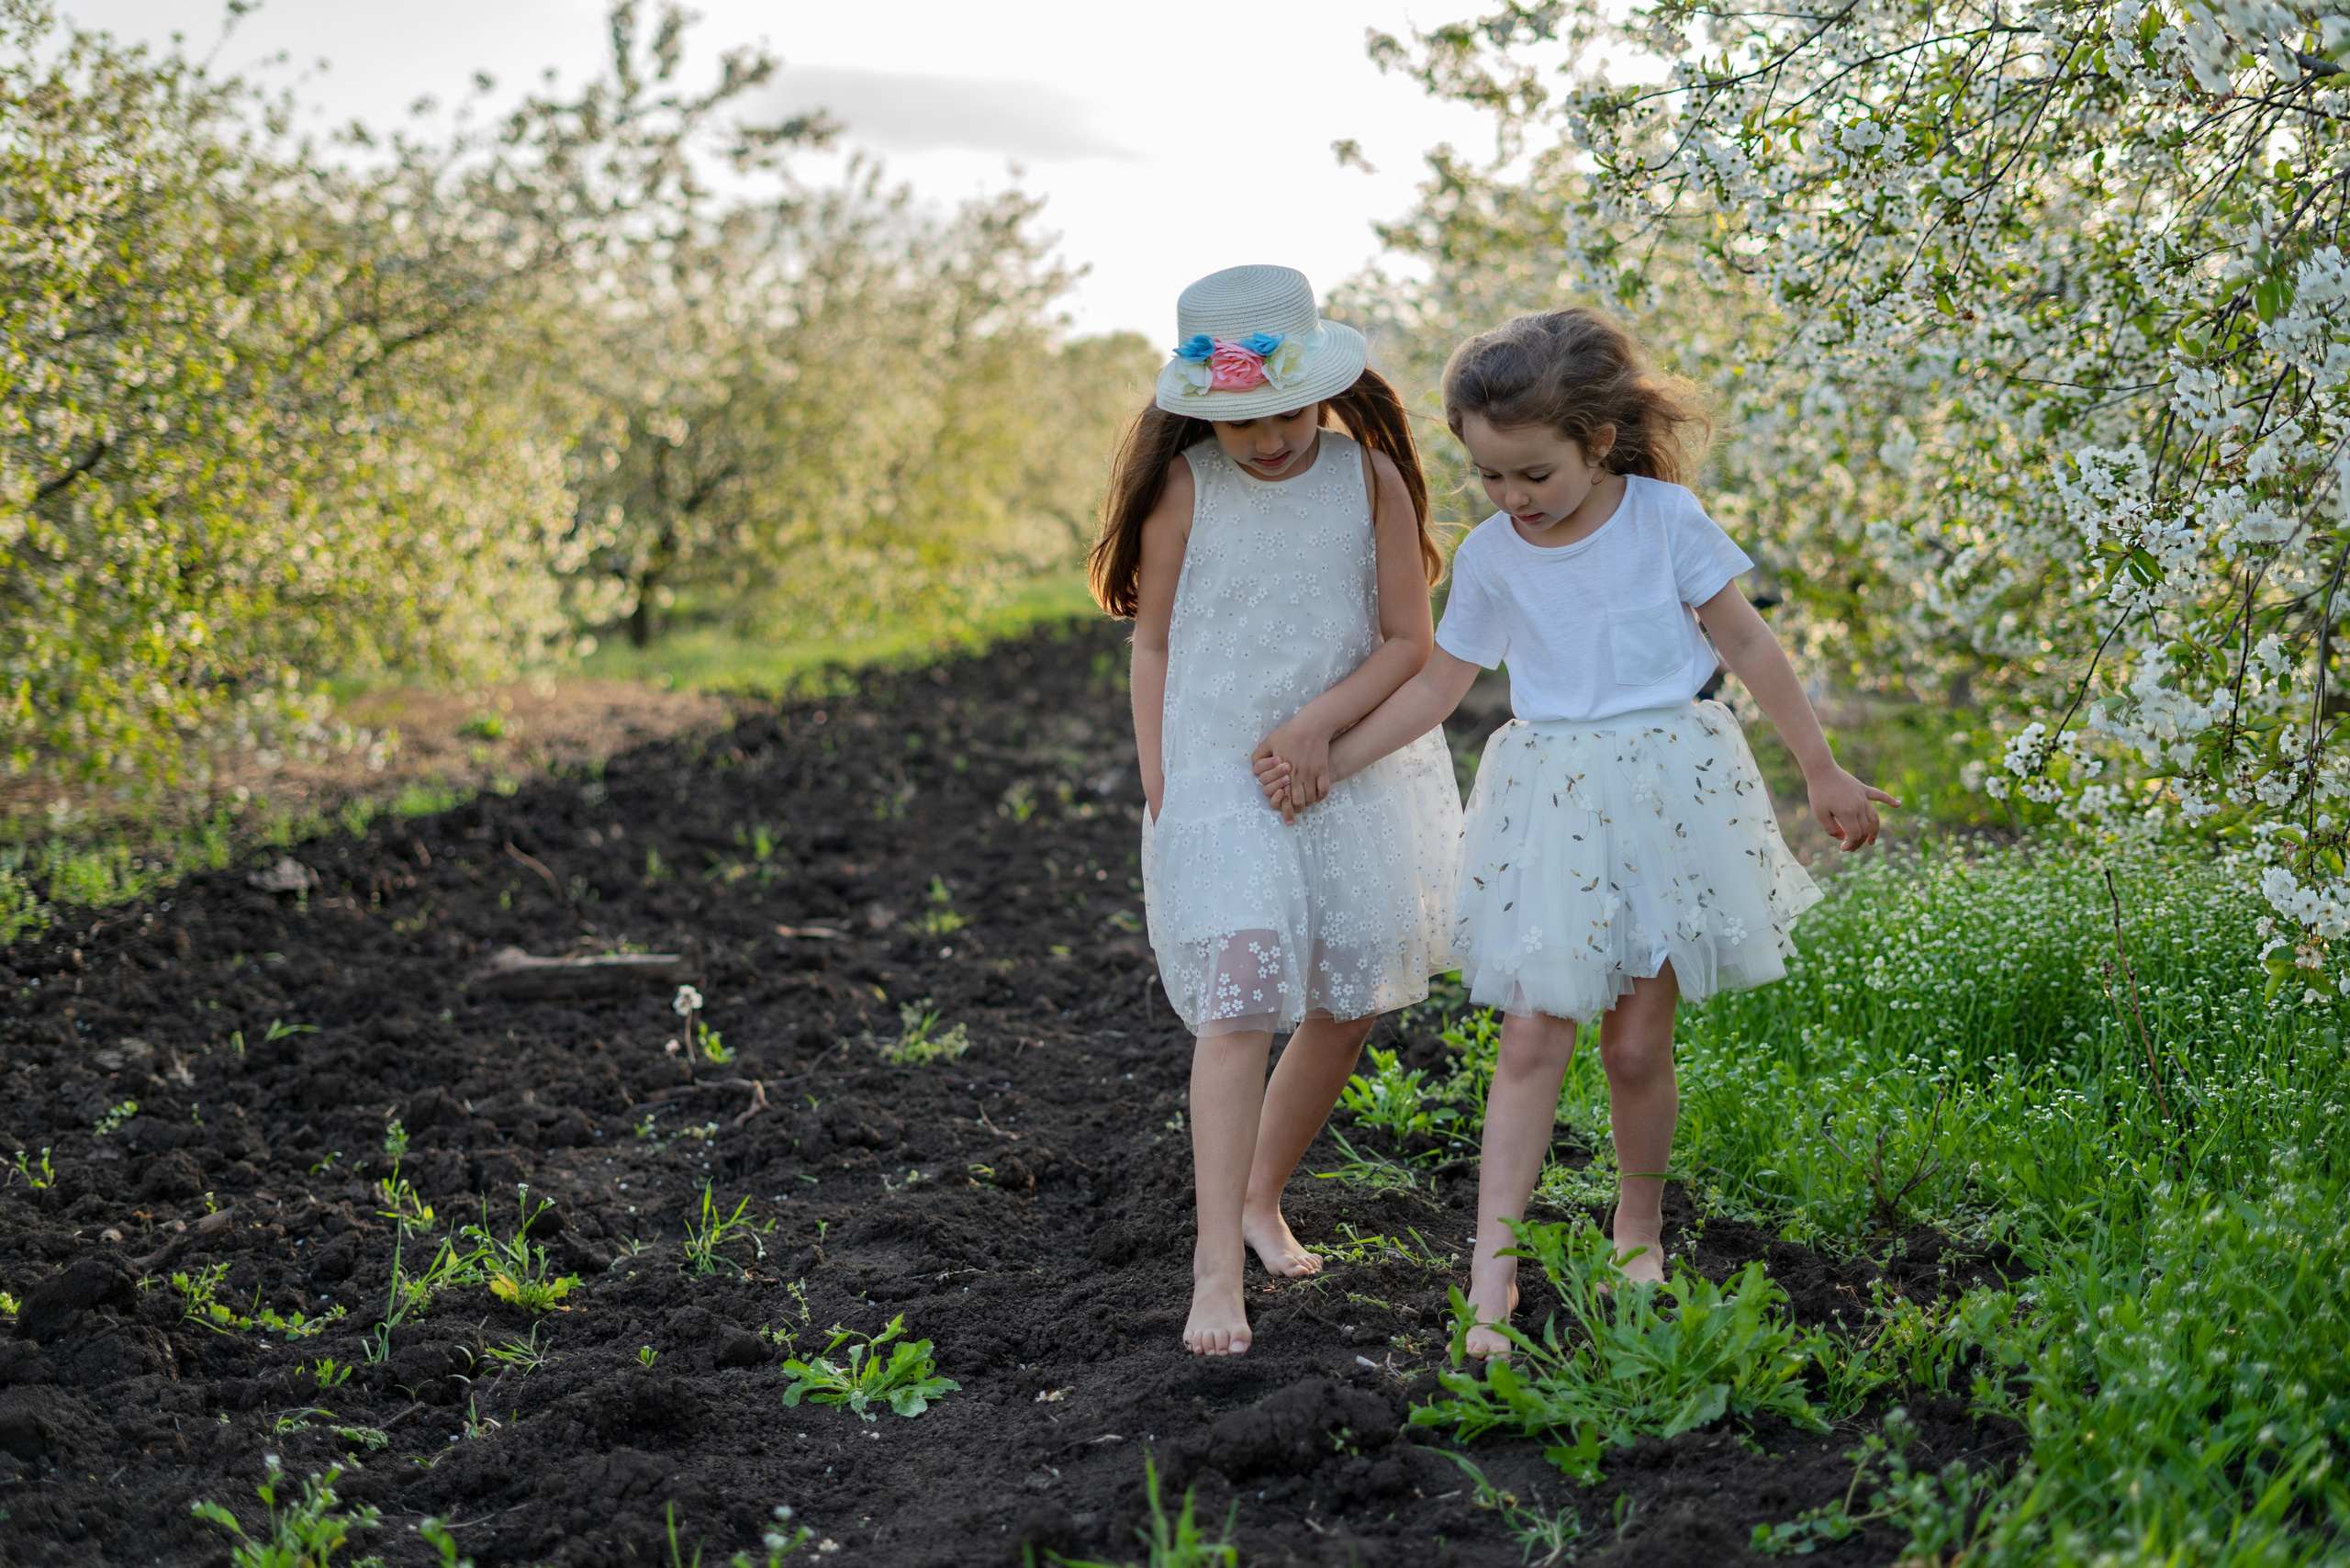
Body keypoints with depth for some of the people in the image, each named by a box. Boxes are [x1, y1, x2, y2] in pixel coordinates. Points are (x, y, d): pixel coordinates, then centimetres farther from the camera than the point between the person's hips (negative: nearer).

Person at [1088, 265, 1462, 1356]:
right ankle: (1217, 1269, -13)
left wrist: (1320, 721, -17)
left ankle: (1261, 1200, 32)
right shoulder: (1182, 487, -6)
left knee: (1345, 1009, 10)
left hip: (1356, 773, 3)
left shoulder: (1370, 477, -4)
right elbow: (1154, 645, 1)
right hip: (1221, 779, -3)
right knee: (1237, 1008, -13)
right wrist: (1159, 796, -3)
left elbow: (1411, 641, -2)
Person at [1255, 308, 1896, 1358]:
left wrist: (1822, 772, 7)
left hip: (1667, 788, -1)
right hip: (1548, 803, 2)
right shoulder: (1490, 555, 0)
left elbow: (1748, 647, 2)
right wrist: (1330, 762, 4)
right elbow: (1438, 682, 11)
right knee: (1531, 1036, -6)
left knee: (1637, 1040, 3)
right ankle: (1492, 1272, -4)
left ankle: (1639, 1228, 26)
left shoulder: (1665, 518, -6)